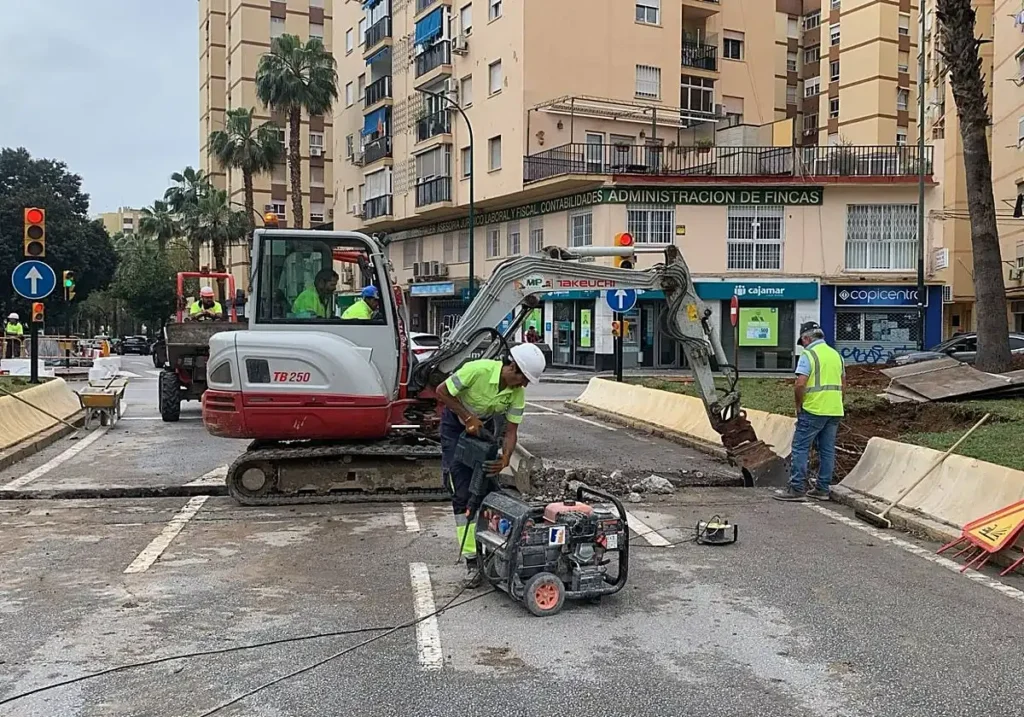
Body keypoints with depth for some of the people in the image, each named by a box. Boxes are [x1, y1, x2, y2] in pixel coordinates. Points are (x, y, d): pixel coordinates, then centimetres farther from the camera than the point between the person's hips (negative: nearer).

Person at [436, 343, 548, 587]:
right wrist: (468, 417, -25)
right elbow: (442, 392, -22)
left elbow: (511, 431, -14)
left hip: (485, 426, 4)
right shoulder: (478, 369, -34)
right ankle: (471, 560, -5)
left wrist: (505, 458, -32)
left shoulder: (517, 393, -19)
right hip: (456, 424, -4)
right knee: (462, 493, -8)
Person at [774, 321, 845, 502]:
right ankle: (823, 489, 15)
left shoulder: (808, 355, -10)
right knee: (827, 450, 11)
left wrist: (799, 405, -6)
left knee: (800, 448, -1)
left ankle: (796, 489, -3)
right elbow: (843, 383, 19)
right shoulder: (836, 354, 13)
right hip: (835, 411, 7)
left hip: (813, 410, -7)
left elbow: (800, 384, -19)